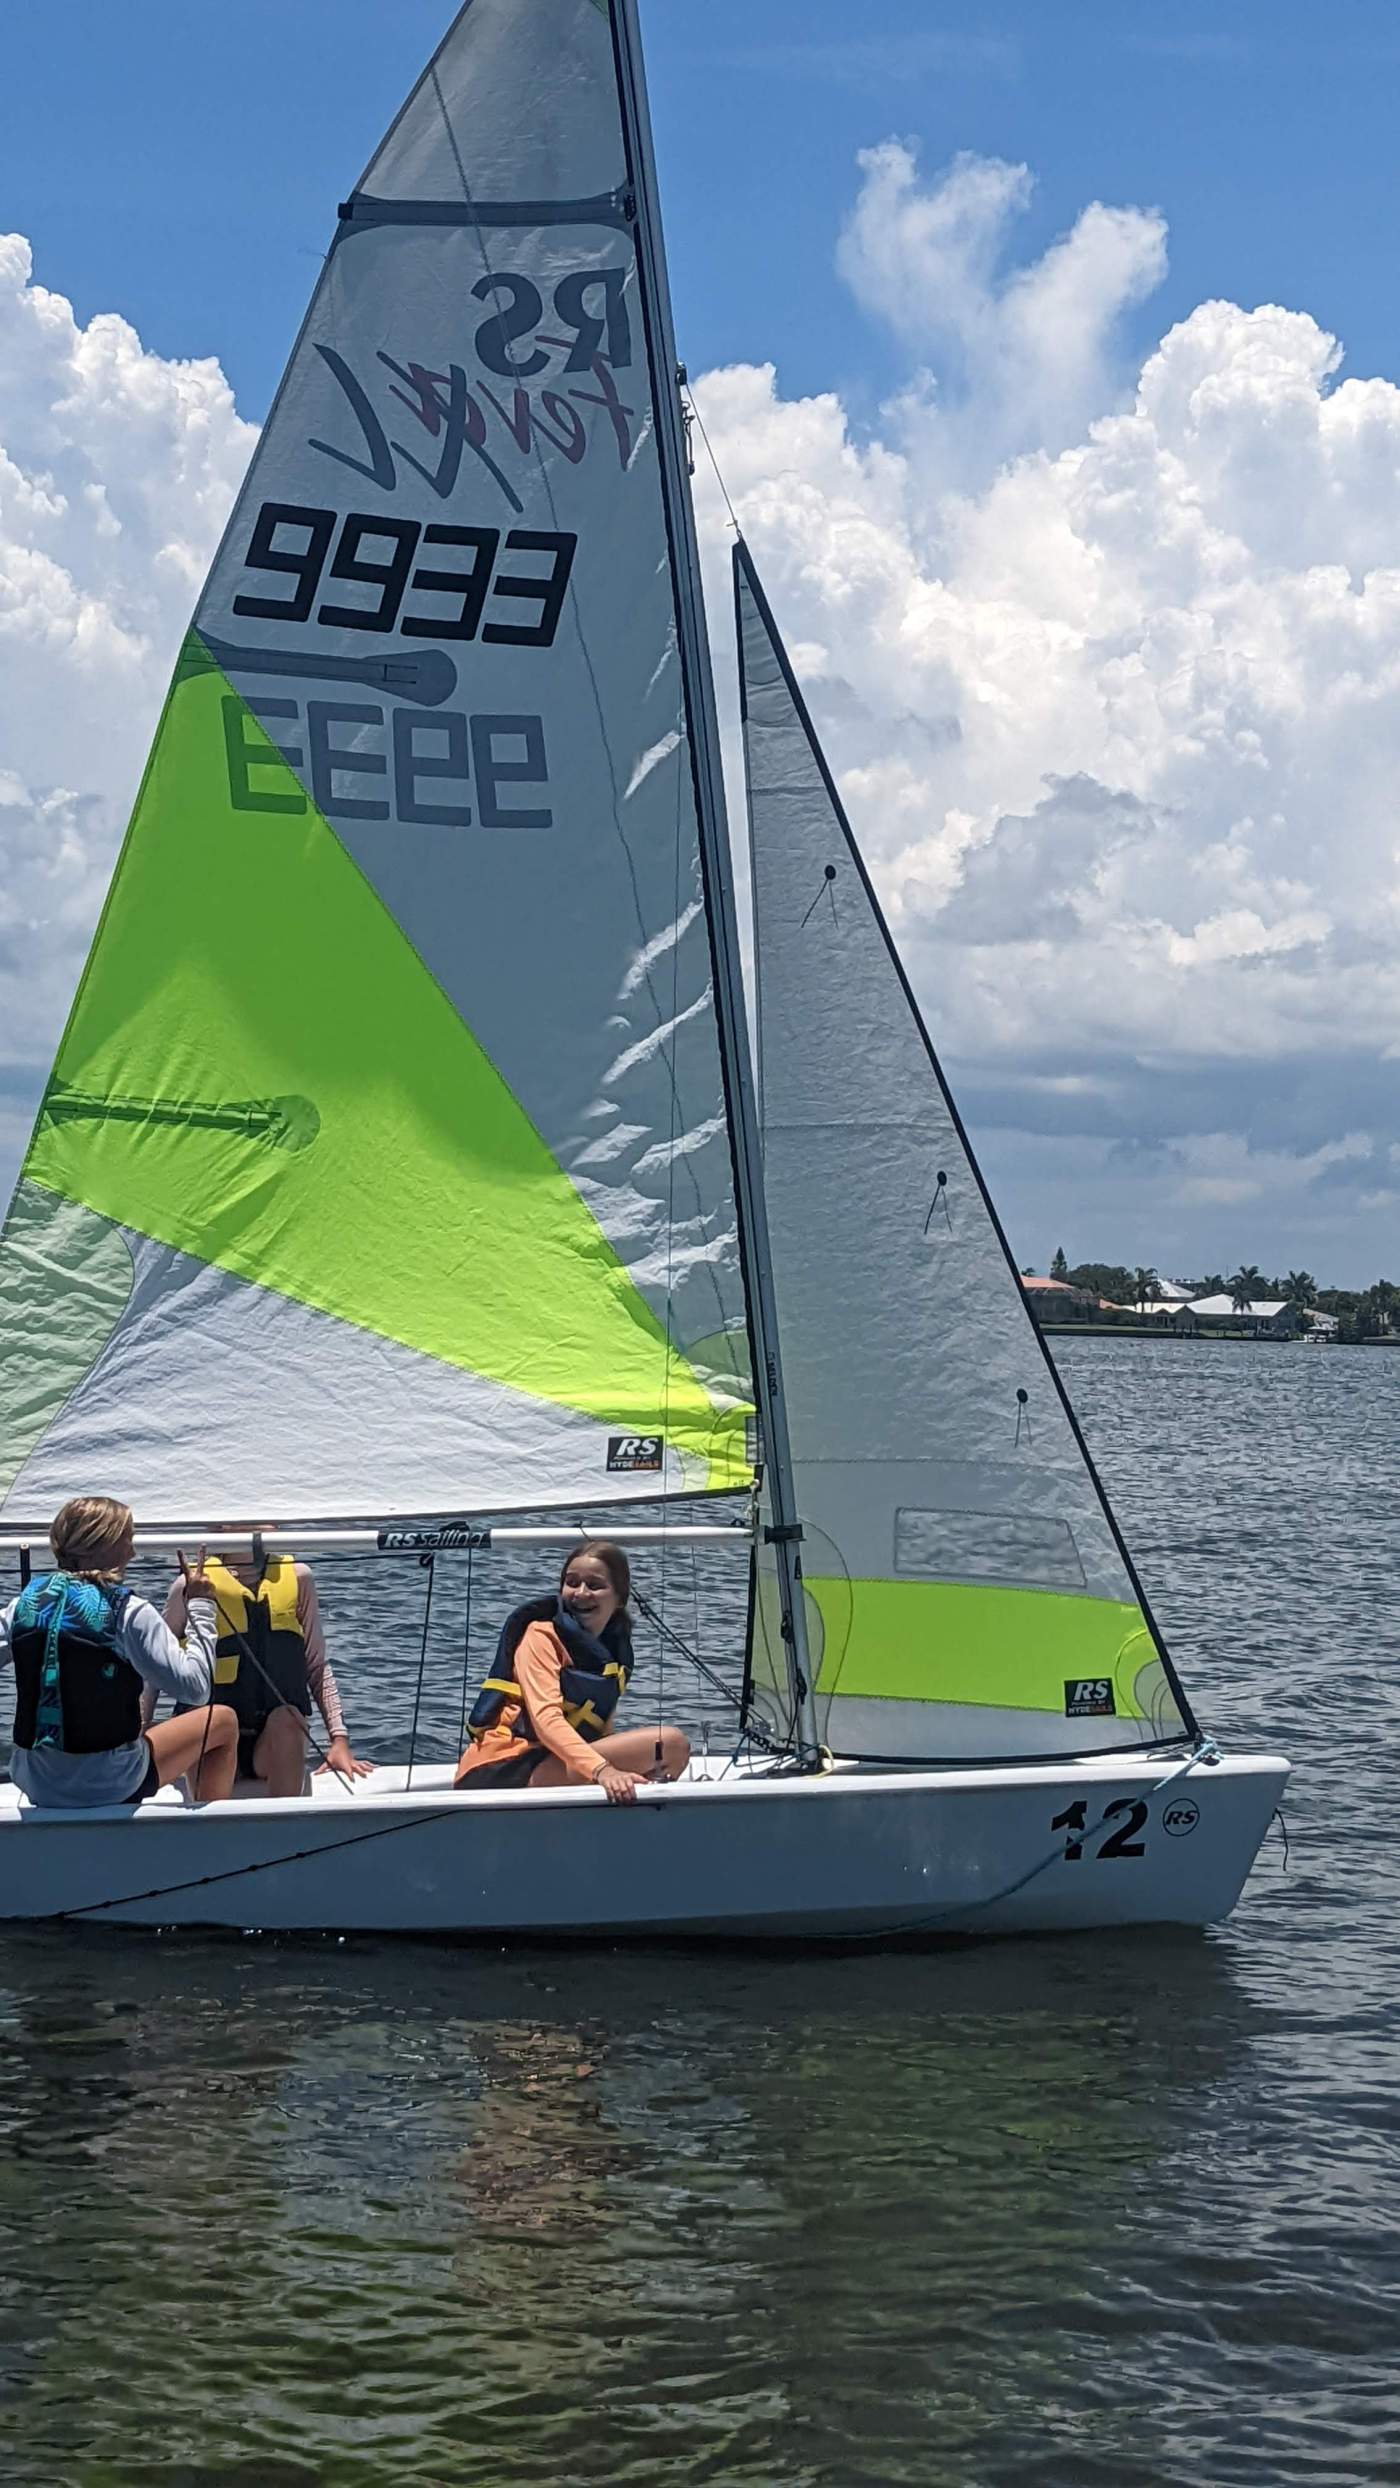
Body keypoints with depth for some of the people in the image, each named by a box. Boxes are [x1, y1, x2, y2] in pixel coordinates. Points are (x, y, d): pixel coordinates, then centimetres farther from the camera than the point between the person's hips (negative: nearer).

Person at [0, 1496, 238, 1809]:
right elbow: (195, 1688, -17)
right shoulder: (129, 1612, -15)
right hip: (111, 1788, -6)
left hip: (34, 1784, 6)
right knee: (223, 1721, 15)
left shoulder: (27, 1601, -1)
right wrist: (199, 1606, -6)